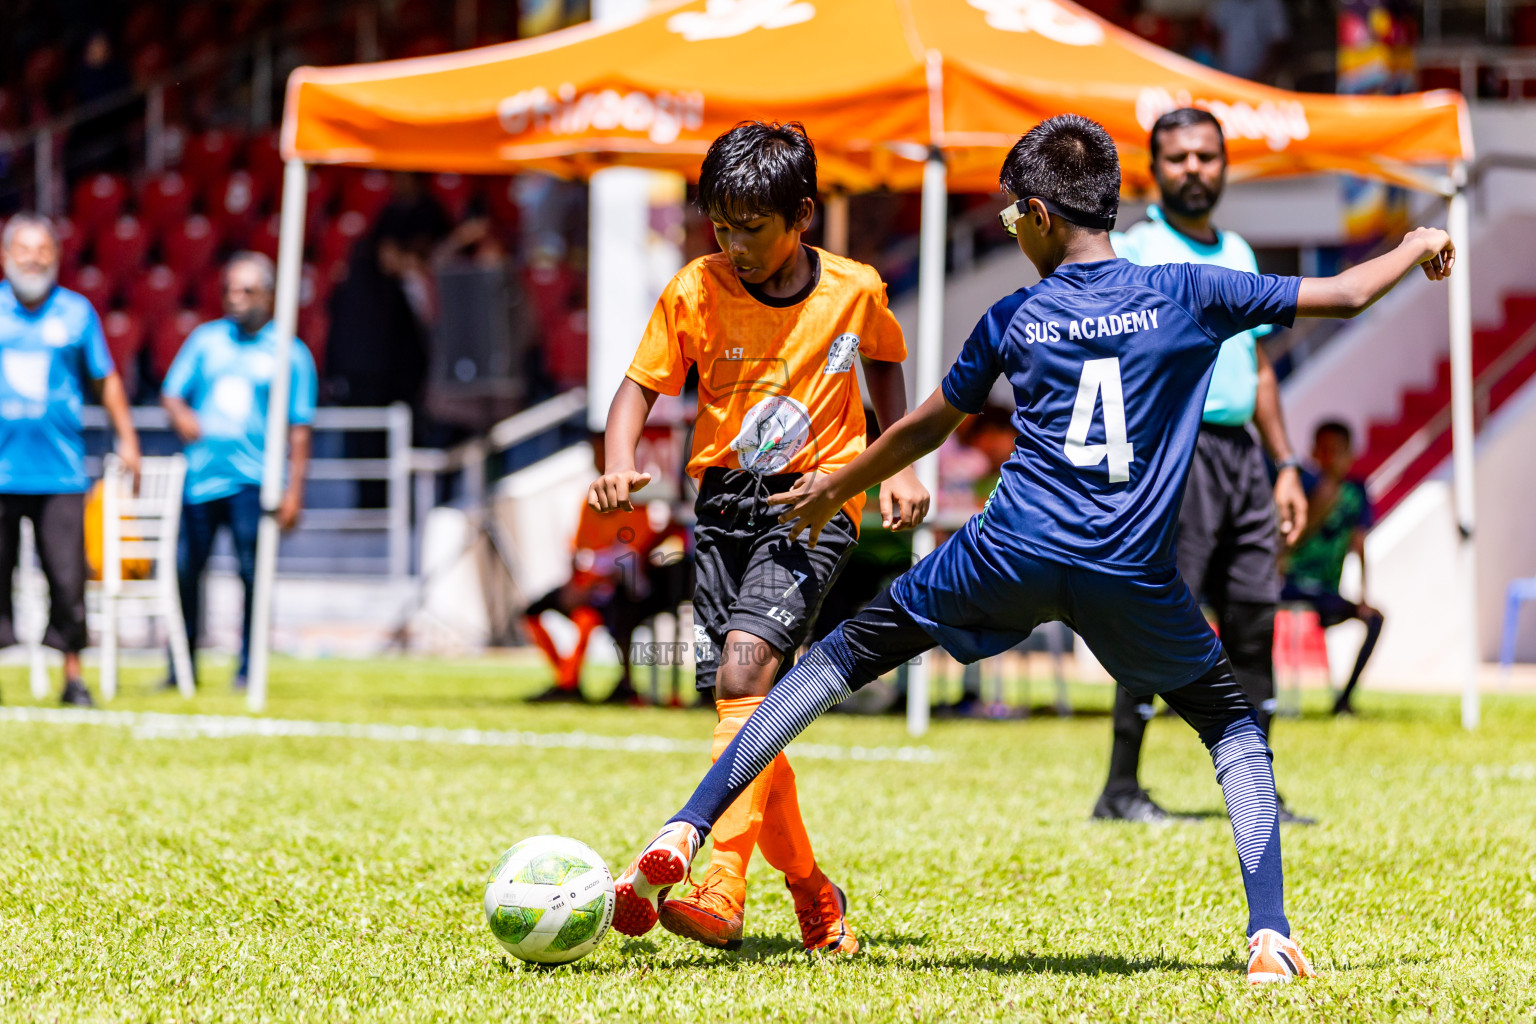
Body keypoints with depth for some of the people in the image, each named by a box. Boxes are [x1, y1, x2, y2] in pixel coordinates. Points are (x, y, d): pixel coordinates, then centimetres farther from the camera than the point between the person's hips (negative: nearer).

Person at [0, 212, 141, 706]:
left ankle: (73, 675, 7)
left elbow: (105, 378, 17)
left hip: (60, 469, 0)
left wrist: (126, 437, 14)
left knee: (68, 577, -5)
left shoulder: (77, 312, 6)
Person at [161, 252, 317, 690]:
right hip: (201, 473, 3)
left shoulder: (289, 353, 5)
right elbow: (171, 391, 15)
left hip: (252, 478, -3)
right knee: (186, 568, 2)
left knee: (251, 570, -10)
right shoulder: (205, 339, 13)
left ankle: (248, 667, 1)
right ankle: (183, 665, 17)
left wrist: (294, 490, -3)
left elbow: (299, 428, 4)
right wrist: (180, 415, -8)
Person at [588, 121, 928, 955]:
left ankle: (721, 892, -31)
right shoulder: (696, 292, -4)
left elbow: (884, 363, 16)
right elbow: (642, 384, 2)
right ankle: (811, 892, 23)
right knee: (744, 703, 4)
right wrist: (619, 464, -17)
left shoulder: (854, 290, -4)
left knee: (745, 671, -24)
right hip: (726, 502, 4)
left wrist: (898, 466, 7)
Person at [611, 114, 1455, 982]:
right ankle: (1270, 936, 2)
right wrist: (1418, 248, 29)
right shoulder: (1187, 294, 5)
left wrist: (836, 489, 37)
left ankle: (684, 834, 3)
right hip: (1133, 576, 0)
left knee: (844, 658, 14)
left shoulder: (1015, 320, 8)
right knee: (1234, 724, 21)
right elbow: (1343, 295, 8)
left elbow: (926, 430, 20)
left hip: (1013, 554, 0)